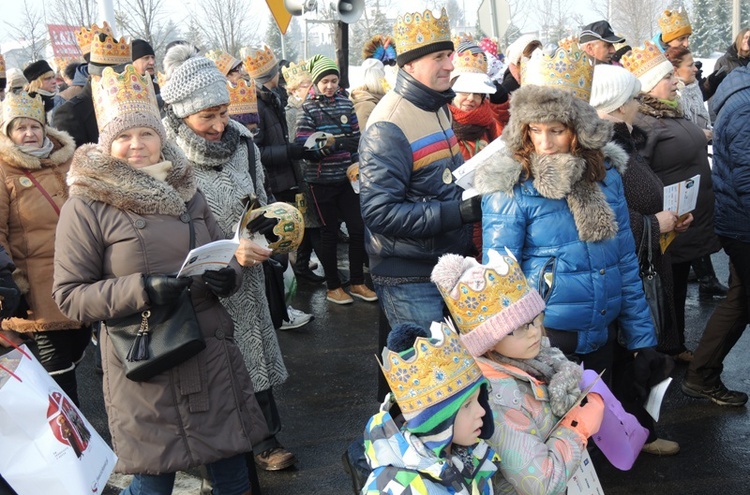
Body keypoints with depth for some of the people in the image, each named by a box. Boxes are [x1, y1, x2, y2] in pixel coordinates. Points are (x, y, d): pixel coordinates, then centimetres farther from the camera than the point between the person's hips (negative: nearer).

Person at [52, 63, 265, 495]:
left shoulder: (185, 190, 7)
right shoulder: (87, 206, -8)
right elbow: (69, 294, -8)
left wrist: (227, 276, -8)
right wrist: (141, 290, -22)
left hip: (212, 351, 5)